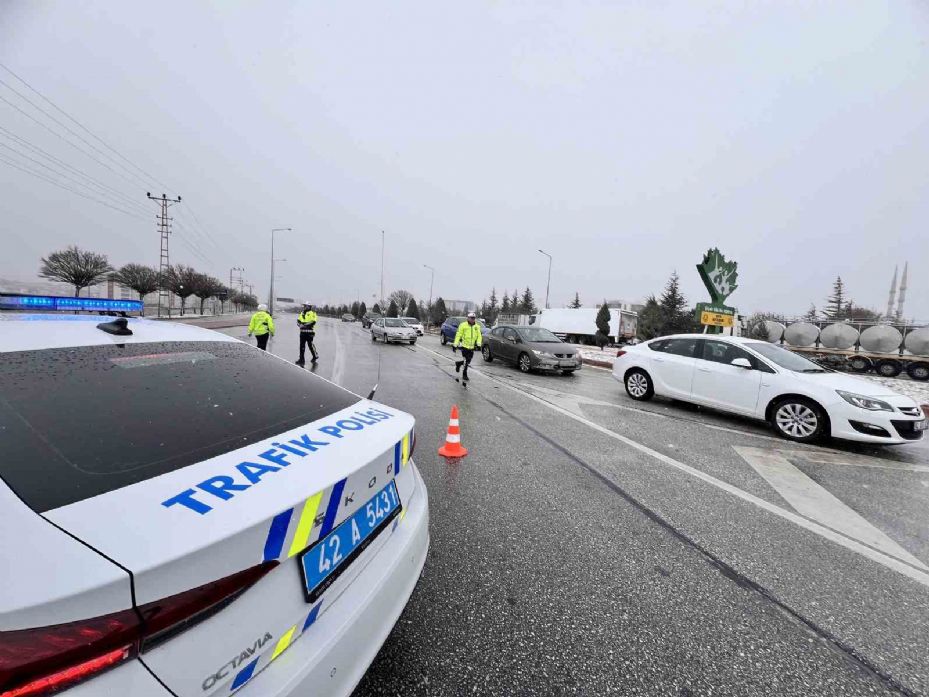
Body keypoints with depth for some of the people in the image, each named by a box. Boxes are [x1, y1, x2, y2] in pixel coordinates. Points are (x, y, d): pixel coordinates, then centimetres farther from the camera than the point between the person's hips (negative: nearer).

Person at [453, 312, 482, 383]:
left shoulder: (477, 327, 7)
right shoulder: (463, 325, -5)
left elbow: (479, 336, 6)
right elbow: (458, 335, -6)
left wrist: (478, 344, -10)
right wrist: (455, 344, -10)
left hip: (472, 347, 5)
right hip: (464, 346, -5)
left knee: (468, 361, 11)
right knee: (466, 361, -7)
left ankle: (458, 363, 37)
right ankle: (464, 376, 13)